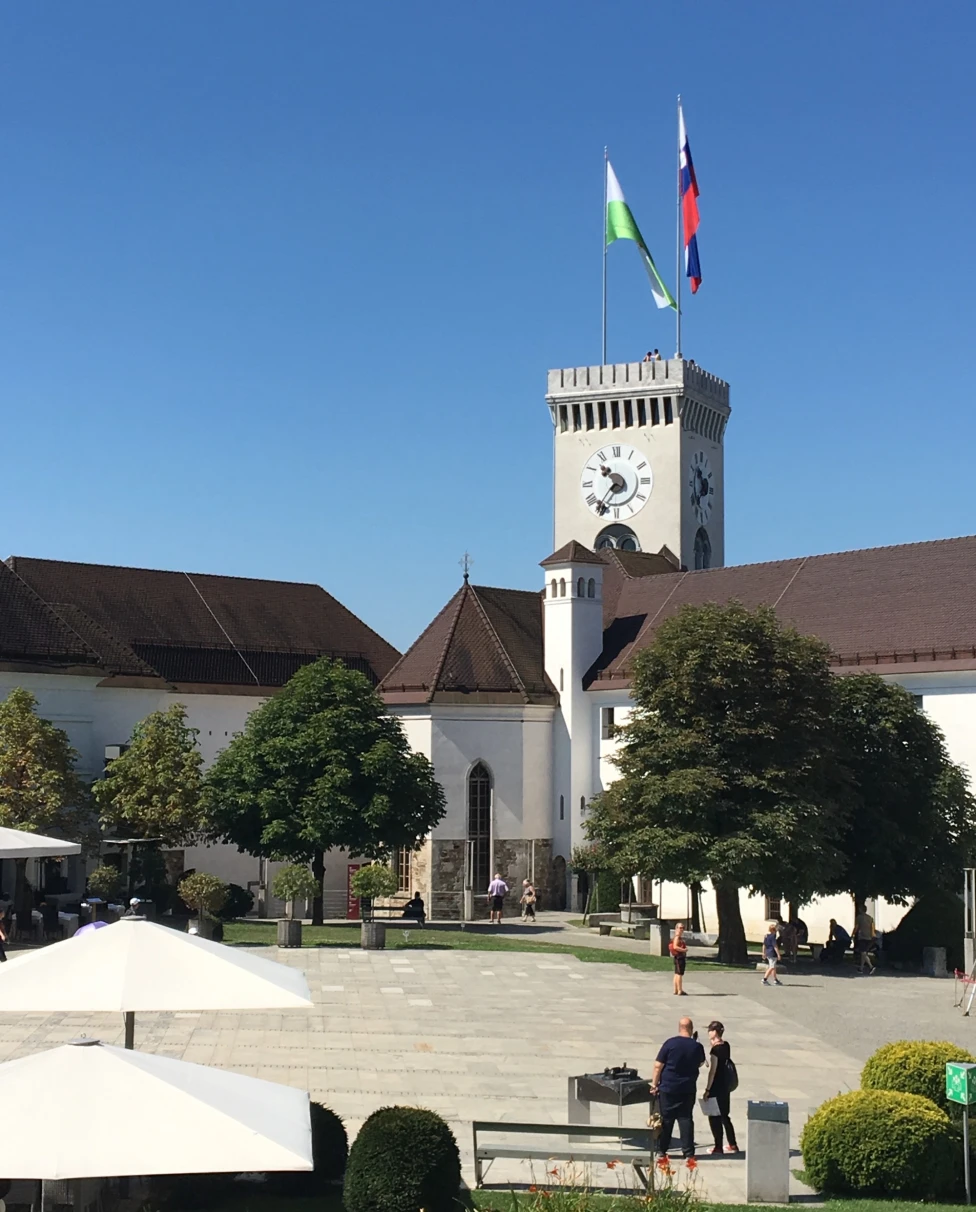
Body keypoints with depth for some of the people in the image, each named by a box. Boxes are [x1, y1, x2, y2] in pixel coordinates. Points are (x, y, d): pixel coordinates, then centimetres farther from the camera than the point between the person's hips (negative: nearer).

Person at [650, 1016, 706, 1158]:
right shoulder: (697, 1046, -5)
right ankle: (688, 1151, 7)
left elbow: (658, 1066, -9)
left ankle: (661, 1150, 12)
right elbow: (700, 1063, 15)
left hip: (668, 1088, -1)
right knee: (686, 1118, 8)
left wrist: (654, 1084, -1)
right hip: (688, 1089, 1)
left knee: (666, 1119, 8)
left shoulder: (670, 1043, -10)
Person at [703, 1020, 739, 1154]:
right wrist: (714, 1044, 8)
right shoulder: (726, 1046, 5)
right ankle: (732, 1145, 22)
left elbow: (712, 1070, -18)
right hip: (725, 1085, 8)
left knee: (714, 1117, 3)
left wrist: (707, 1089, -14)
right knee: (724, 1115, 18)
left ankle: (718, 1146, 8)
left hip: (716, 1087, -8)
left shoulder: (715, 1049, -18)